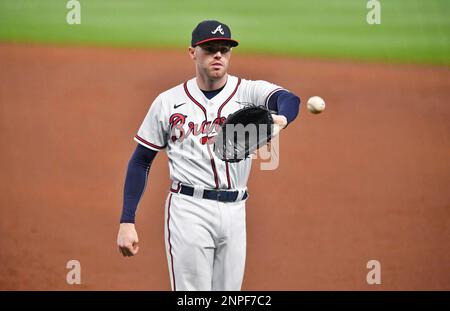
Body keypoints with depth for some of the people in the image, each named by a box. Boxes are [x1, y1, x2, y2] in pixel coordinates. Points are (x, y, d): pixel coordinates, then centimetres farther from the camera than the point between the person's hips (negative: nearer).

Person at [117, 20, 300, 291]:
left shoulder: (249, 92, 2)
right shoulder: (168, 102, 3)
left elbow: (289, 99, -21)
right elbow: (141, 161, 7)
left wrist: (280, 118, -47)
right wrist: (127, 222, -1)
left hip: (235, 210, 2)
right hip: (189, 209, -2)